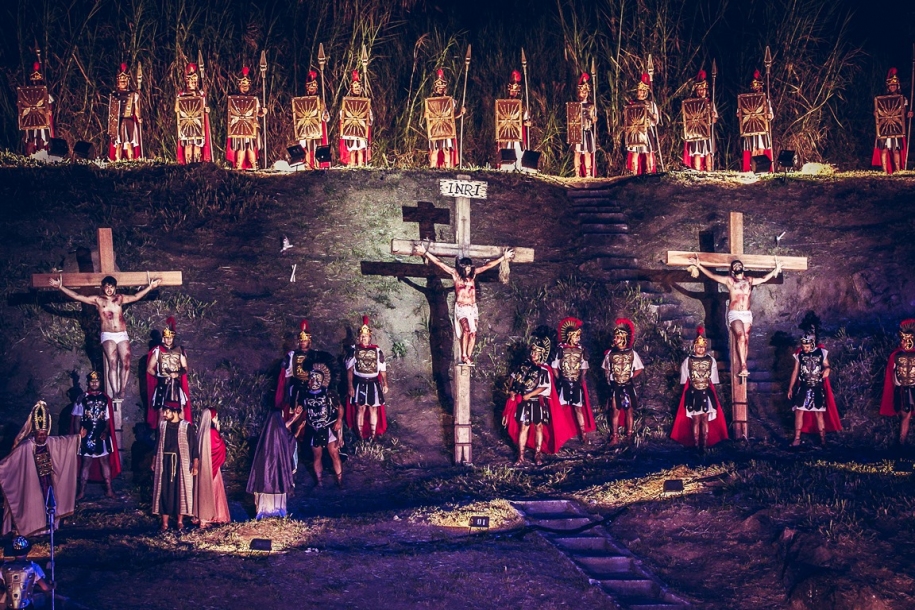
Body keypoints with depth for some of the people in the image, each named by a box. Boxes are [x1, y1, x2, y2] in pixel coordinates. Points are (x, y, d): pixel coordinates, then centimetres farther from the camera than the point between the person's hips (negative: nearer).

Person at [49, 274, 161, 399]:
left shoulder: (120, 298, 13)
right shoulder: (98, 300, 5)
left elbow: (136, 297, 25)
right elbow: (77, 296, 2)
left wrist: (150, 287, 24)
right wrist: (60, 287, -4)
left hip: (122, 335, 3)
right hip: (108, 336, -3)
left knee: (126, 363, -10)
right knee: (112, 364, -16)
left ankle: (122, 391, -6)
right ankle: (115, 393, -19)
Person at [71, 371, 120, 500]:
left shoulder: (105, 399, 5)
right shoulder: (82, 399, 0)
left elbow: (109, 419, 5)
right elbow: (77, 419, 0)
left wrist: (106, 431, -11)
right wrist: (77, 436, -5)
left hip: (102, 436, 2)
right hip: (86, 436, -2)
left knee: (105, 461, 5)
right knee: (86, 463, 1)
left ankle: (108, 489, 10)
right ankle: (82, 491, 6)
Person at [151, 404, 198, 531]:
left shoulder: (187, 426, -7)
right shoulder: (162, 425, 4)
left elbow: (194, 446, -6)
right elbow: (158, 444, 14)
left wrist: (195, 465, -9)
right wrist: (154, 462, 14)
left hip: (181, 463, -3)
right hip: (164, 462, 3)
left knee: (181, 490, 3)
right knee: (164, 490, 1)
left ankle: (180, 520, 13)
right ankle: (164, 522, 5)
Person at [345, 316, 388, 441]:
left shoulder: (377, 351, 3)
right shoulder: (354, 350, -1)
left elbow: (382, 369, 5)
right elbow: (350, 370, -3)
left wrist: (385, 384, -4)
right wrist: (350, 386, -9)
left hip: (373, 384, 2)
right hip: (359, 384, -1)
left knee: (373, 409, 3)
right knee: (360, 409, -2)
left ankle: (373, 436, 9)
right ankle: (360, 436, 3)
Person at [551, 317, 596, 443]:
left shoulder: (581, 351, 2)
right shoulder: (561, 350, -6)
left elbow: (584, 369, 9)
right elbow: (555, 367, 0)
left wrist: (582, 380, -2)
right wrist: (560, 380, -2)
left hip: (576, 384, 2)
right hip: (563, 383, -2)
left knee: (578, 408, 3)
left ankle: (583, 434, 3)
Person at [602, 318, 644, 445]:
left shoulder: (632, 353, -4)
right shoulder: (610, 353, 1)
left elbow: (639, 369, 2)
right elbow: (606, 369, 12)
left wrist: (630, 377, -6)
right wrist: (609, 379, -1)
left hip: (628, 386, -1)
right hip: (615, 386, 1)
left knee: (629, 411, 5)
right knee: (615, 411, 0)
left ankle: (629, 436, 12)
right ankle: (615, 437, 4)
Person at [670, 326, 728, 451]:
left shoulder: (711, 361, 4)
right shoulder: (687, 361, 0)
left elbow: (713, 381, 9)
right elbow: (684, 381, 4)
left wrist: (710, 391, 4)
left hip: (707, 394, 1)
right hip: (693, 394, -1)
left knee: (705, 420, 0)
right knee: (696, 420, -1)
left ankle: (704, 444, 2)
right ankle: (696, 445, 1)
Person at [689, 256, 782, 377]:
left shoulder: (749, 280, 16)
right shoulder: (729, 280, 8)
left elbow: (764, 279, 27)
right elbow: (712, 275, 3)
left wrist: (776, 270, 29)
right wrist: (699, 266, -4)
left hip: (747, 314, 4)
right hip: (734, 314, -4)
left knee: (746, 339, 0)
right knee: (741, 337, -21)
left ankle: (743, 367, 1)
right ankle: (743, 366, -27)